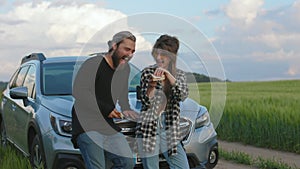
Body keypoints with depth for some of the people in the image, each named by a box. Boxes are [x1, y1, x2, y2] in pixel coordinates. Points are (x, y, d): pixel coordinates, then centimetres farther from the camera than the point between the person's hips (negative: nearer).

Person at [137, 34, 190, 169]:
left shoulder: (179, 74, 10)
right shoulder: (147, 72, 2)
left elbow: (183, 95, -11)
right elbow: (146, 103, -4)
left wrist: (169, 76, -22)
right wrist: (151, 86, -23)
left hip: (169, 128, 3)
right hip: (149, 127, -2)